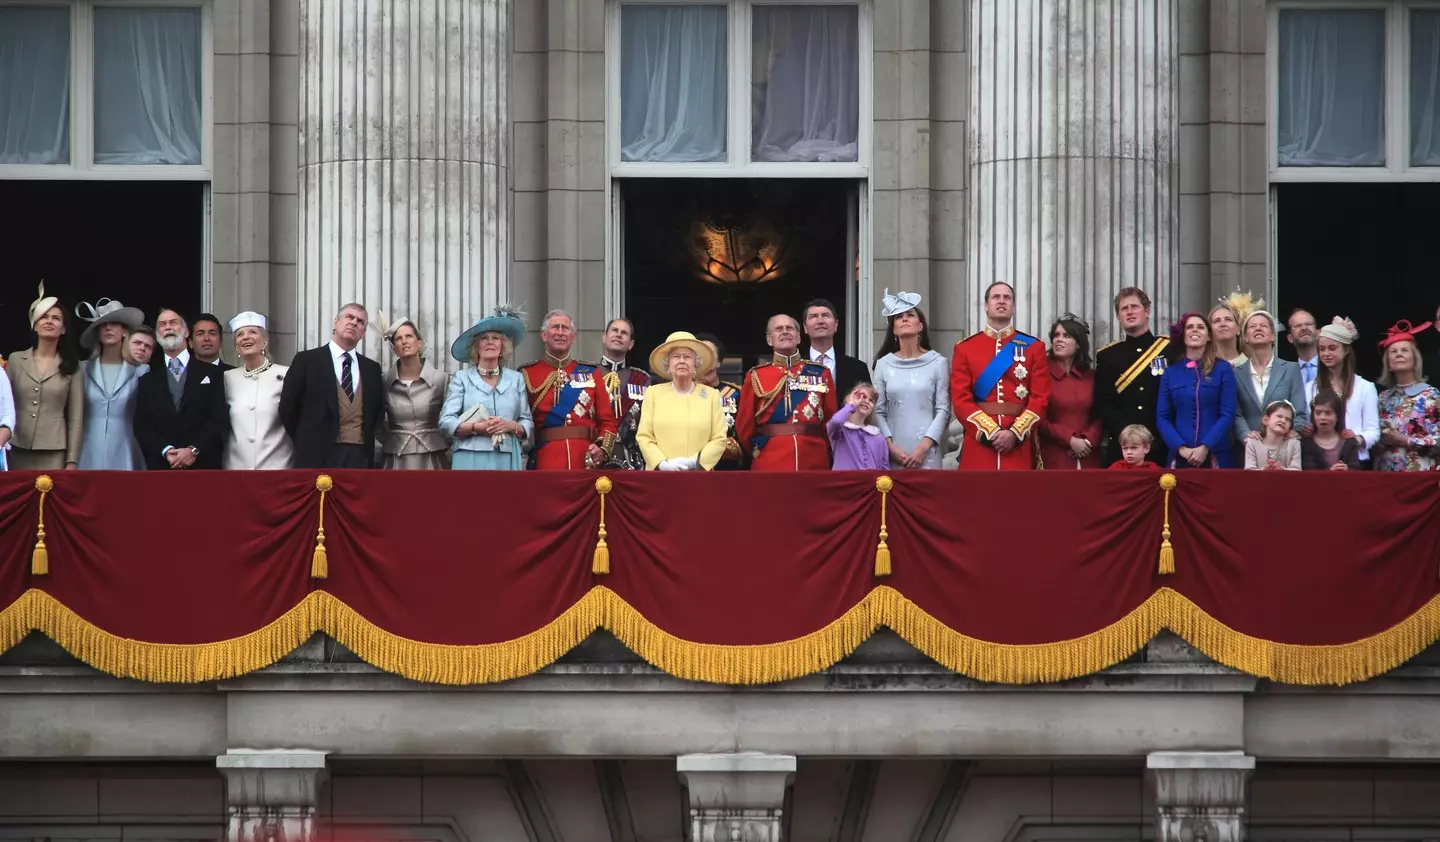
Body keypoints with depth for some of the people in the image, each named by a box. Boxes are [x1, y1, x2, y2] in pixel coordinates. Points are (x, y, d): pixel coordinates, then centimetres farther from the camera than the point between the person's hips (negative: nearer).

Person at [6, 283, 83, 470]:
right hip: (17, 451, 1)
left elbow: (76, 418, 3)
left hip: (54, 454, -1)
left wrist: (72, 461, -3)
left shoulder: (71, 366, 5)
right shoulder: (16, 360, 9)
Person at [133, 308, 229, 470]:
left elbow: (220, 418, 1)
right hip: (160, 468, 1)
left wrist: (194, 450, -13)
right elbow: (141, 423, 6)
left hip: (203, 466, -1)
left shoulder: (211, 373, 10)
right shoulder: (148, 379, 15)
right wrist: (165, 451, -12)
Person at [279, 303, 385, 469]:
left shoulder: (372, 368, 15)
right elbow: (288, 409, 3)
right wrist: (307, 443, 4)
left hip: (360, 457, 4)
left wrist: (367, 441, 11)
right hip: (318, 456, -4)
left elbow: (377, 410, 24)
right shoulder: (307, 360, 2)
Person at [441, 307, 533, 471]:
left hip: (507, 460, 2)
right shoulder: (461, 378, 9)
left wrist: (512, 426, -10)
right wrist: (477, 427, -14)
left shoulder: (516, 379, 15)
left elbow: (528, 424, 11)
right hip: (471, 460, -2)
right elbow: (446, 421, 0)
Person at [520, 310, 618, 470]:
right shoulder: (527, 374, 7)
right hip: (546, 462, -2)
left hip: (587, 462, 2)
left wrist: (602, 448, -8)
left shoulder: (591, 373, 13)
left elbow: (607, 420, 9)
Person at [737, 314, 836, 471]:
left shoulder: (821, 373, 9)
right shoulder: (756, 376, 5)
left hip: (814, 464, 1)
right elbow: (745, 426, 9)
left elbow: (831, 421, 12)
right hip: (769, 466, -1)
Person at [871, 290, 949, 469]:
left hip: (926, 454, -1)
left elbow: (943, 410, 0)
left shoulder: (938, 363, 3)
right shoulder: (883, 364, 8)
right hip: (893, 454, 1)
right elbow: (878, 412, 5)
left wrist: (923, 447, -9)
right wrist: (890, 447, -7)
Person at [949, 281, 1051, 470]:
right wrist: (991, 432, -13)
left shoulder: (1033, 347, 8)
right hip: (979, 443, 0)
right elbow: (961, 399, -1)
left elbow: (1040, 398, 1)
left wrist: (1015, 433, -12)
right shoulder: (965, 348, 7)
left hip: (1020, 444, 0)